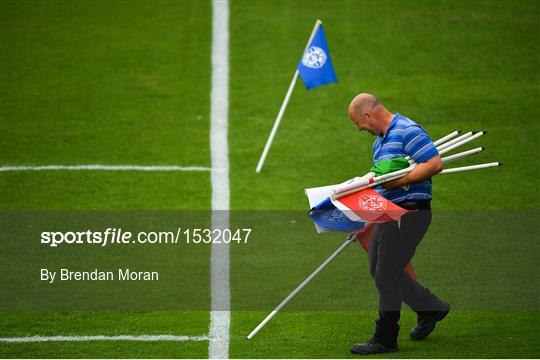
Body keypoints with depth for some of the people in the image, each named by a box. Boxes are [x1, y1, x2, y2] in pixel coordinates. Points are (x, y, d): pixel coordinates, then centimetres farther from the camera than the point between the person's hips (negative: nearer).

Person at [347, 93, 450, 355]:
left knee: (387, 274, -6)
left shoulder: (407, 131, -14)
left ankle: (385, 339, 4)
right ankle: (431, 308, 27)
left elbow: (435, 164, -23)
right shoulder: (379, 141, 17)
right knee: (378, 269, 13)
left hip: (410, 213, -10)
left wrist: (398, 181, -22)